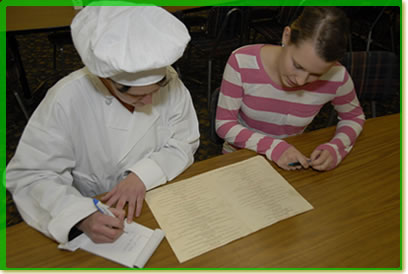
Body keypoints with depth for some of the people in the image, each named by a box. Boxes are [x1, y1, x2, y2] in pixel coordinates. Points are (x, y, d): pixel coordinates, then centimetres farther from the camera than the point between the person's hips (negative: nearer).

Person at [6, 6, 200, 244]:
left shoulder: (168, 81, -14)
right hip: (98, 213, 2)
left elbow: (183, 145, -6)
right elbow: (30, 175, -18)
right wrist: (83, 216, -35)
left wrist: (143, 175, -23)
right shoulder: (66, 100, -22)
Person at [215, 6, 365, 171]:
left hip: (291, 162, 1)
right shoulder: (242, 62, -20)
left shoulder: (336, 77, -17)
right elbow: (223, 124, -14)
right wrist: (273, 147, -25)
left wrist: (336, 148, -16)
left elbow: (354, 117, 3)